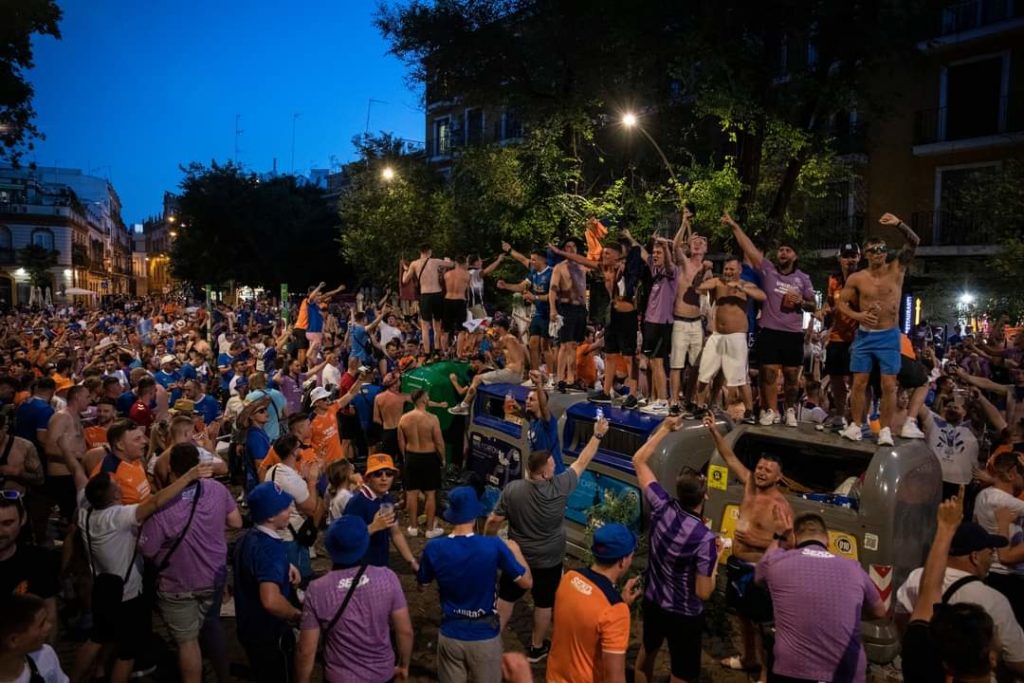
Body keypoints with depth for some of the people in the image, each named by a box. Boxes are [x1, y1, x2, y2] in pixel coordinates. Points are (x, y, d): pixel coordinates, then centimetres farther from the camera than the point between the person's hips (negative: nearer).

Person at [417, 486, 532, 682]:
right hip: (485, 636, -1)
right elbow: (526, 582, -10)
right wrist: (515, 549, 6)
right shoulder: (493, 546, -22)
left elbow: (422, 583, 4)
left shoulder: (434, 549, -16)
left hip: (450, 635, 1)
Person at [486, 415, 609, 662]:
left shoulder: (512, 489, -19)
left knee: (506, 598, 19)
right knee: (544, 604, 18)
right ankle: (536, 648, 34)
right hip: (549, 560, -1)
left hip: (518, 557, 1)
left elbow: (494, 521, -13)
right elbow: (582, 462, -10)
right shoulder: (560, 486, -22)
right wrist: (598, 435, 0)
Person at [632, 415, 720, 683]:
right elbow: (704, 592, -23)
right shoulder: (705, 538, -30)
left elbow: (639, 460, -6)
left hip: (652, 600, 5)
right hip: (684, 613, -5)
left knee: (648, 649, 31)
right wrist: (716, 557, -10)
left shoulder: (662, 507, -18)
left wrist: (665, 428, -2)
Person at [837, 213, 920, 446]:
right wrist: (858, 315, -13)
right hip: (864, 335, 1)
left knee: (889, 385, -2)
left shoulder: (896, 270, -1)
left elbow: (914, 243, -10)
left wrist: (899, 224, -26)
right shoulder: (856, 278, 0)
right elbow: (841, 302, 6)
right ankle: (856, 425, 11)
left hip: (889, 336, -1)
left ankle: (885, 430, 5)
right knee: (859, 383, 2)